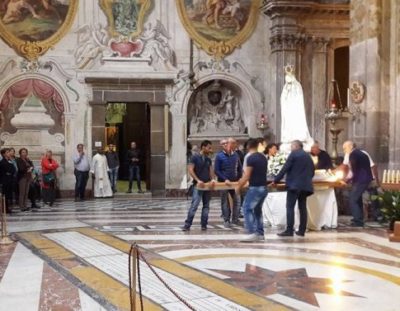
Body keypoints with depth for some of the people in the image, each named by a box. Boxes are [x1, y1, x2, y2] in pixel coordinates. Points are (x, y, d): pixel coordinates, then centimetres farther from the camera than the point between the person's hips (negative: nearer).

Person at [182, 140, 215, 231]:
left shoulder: (208, 160, 12)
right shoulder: (195, 158, -5)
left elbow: (211, 171, 11)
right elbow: (190, 170, -10)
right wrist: (198, 180, -19)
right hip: (198, 186, -6)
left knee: (206, 206, 7)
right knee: (194, 205, -12)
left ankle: (204, 225, 13)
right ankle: (187, 225, -8)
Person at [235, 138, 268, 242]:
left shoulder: (251, 158, -12)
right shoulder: (263, 157, 13)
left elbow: (247, 176, -14)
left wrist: (239, 187, -3)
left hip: (255, 188, -8)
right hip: (263, 187, 8)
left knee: (247, 209, -5)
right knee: (258, 210, 16)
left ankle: (253, 233, -13)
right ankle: (260, 234, 17)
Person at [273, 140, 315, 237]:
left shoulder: (293, 154, -5)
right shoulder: (308, 156, 16)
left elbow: (285, 169, -10)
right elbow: (312, 172, 18)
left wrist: (276, 180, -5)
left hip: (294, 185, -7)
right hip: (305, 185, 7)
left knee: (290, 207, -7)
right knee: (303, 207, 9)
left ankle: (289, 230, -13)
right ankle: (302, 230, 8)